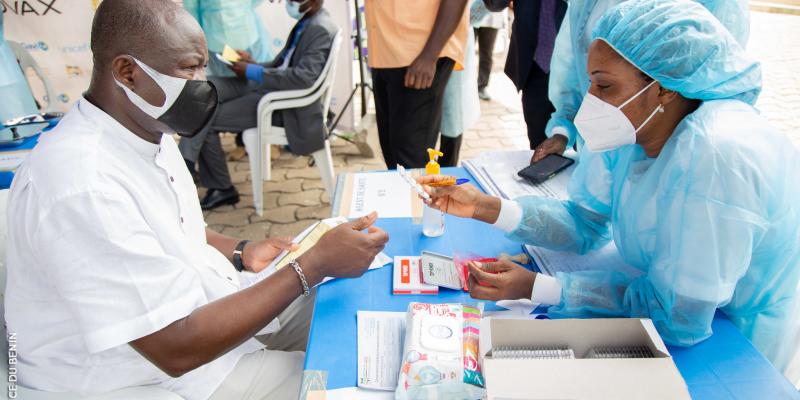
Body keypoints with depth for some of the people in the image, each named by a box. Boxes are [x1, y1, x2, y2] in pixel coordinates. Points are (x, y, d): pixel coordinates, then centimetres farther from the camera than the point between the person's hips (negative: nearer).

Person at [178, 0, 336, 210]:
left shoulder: (321, 30, -16)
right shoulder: (305, 23, 14)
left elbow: (304, 77, -28)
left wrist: (253, 72, -22)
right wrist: (253, 63, 1)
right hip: (270, 86, 9)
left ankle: (222, 188, 9)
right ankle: (185, 163, -8)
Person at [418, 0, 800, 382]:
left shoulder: (719, 156, -33)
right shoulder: (631, 124, -11)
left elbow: (676, 313, -28)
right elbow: (585, 222, -3)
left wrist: (535, 288, -28)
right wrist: (485, 207, -14)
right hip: (675, 305, 6)